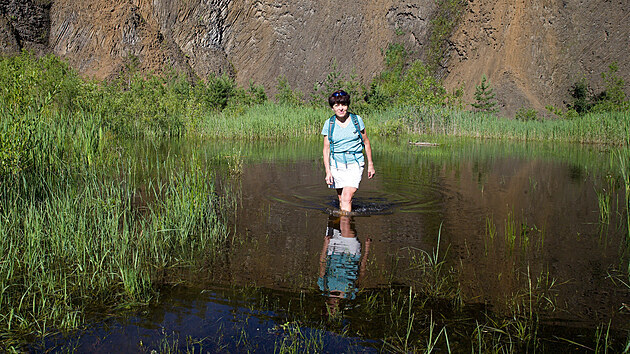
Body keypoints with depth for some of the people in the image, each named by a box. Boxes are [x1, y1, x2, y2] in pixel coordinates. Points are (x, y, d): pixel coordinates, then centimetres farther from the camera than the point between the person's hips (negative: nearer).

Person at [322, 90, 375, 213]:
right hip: (337, 165, 2)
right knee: (341, 199, 8)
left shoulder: (357, 120, -1)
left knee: (347, 198, -17)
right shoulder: (329, 124, 0)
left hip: (355, 165, -2)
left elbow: (366, 142, 9)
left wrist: (370, 164, 11)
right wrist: (327, 171, -6)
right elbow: (326, 149, 2)